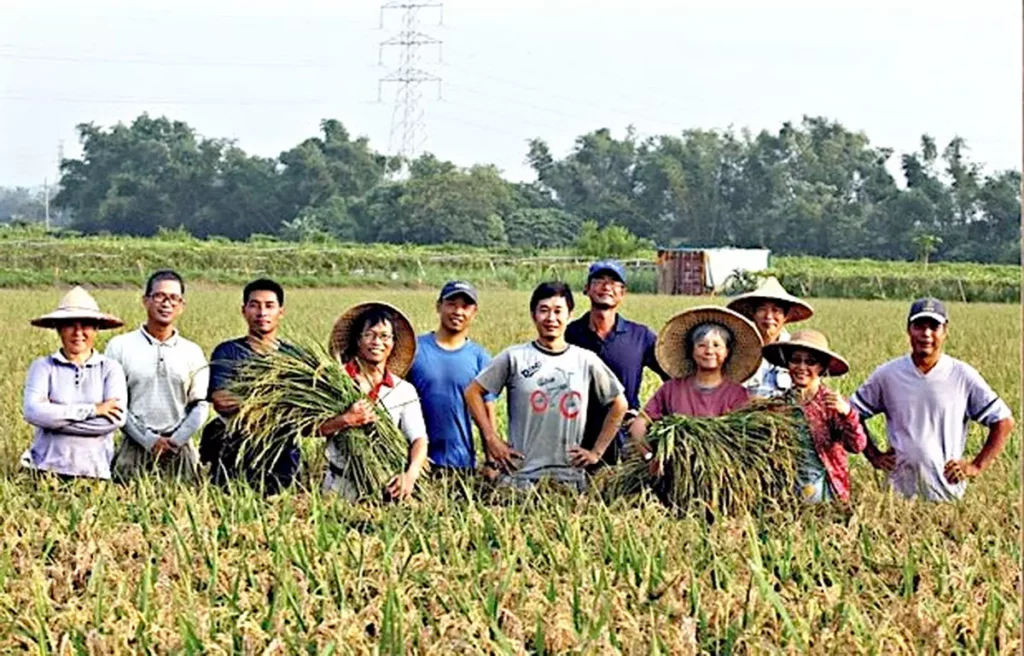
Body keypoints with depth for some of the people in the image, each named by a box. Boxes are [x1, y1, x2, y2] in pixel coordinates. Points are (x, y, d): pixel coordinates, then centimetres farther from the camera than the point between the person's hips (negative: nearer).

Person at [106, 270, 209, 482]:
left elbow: (200, 405, 8)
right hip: (135, 447, -2)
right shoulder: (120, 346, 4)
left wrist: (175, 441, -7)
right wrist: (150, 440, -9)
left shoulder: (192, 352, 11)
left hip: (180, 449, 2)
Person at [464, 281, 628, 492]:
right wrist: (492, 439, 1)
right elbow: (473, 392, 7)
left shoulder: (586, 361, 7)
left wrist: (597, 452, 11)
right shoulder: (514, 358, 3)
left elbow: (619, 404, 16)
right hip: (521, 473, -1)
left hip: (569, 476, 1)